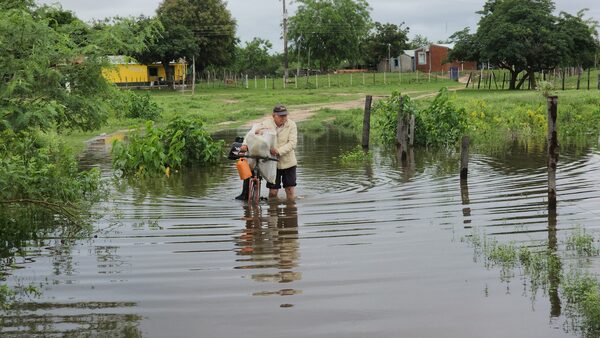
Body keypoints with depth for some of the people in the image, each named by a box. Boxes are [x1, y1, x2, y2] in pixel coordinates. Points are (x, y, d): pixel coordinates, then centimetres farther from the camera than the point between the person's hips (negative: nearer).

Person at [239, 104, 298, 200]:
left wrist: (279, 151, -28)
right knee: (272, 191, 1)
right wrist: (246, 145, -28)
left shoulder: (291, 125, -4)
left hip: (288, 162, 0)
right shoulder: (266, 124, -3)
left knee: (290, 190, 2)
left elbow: (292, 143, -13)